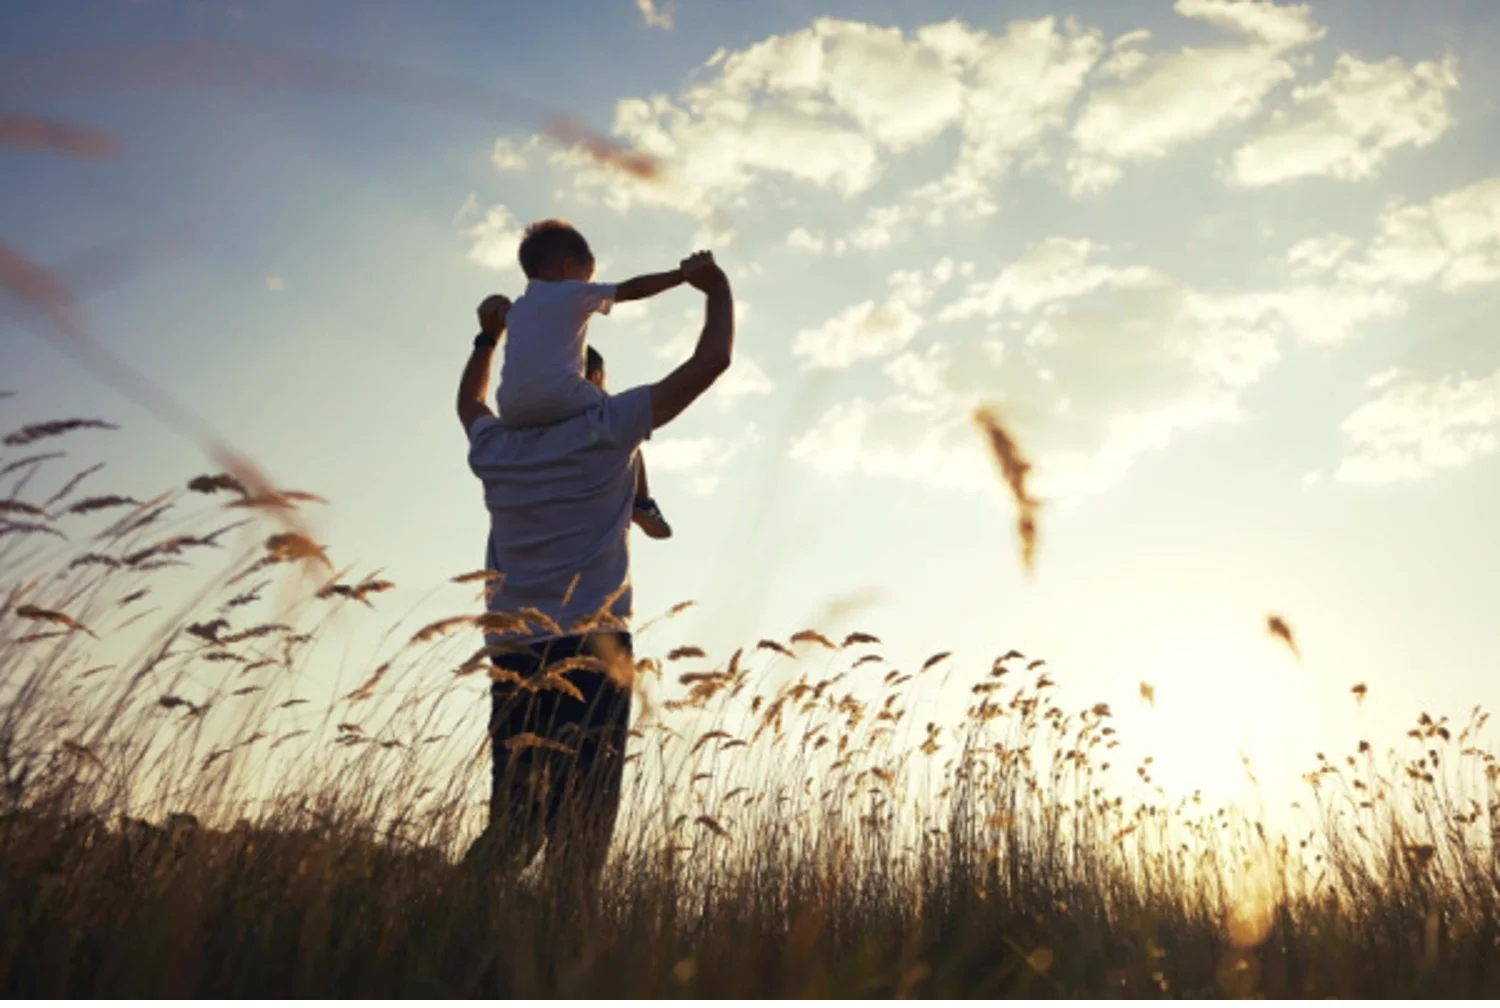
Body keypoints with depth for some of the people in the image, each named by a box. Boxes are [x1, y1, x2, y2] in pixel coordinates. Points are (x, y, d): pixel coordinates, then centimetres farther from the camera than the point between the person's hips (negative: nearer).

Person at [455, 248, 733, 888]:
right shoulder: (604, 430, 0)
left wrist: (489, 336, 47)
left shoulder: (494, 449, 13)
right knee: (578, 826, -8)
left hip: (513, 654, 5)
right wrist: (716, 289, 15)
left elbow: (470, 402, 40)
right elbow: (710, 362, 0)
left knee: (513, 821, 7)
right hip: (590, 650, -5)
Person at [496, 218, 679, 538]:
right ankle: (641, 502, 9)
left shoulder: (517, 307, 29)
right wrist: (683, 274, 15)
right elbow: (633, 289, 11)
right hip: (559, 392, -5)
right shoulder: (575, 294, 12)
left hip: (513, 409, 5)